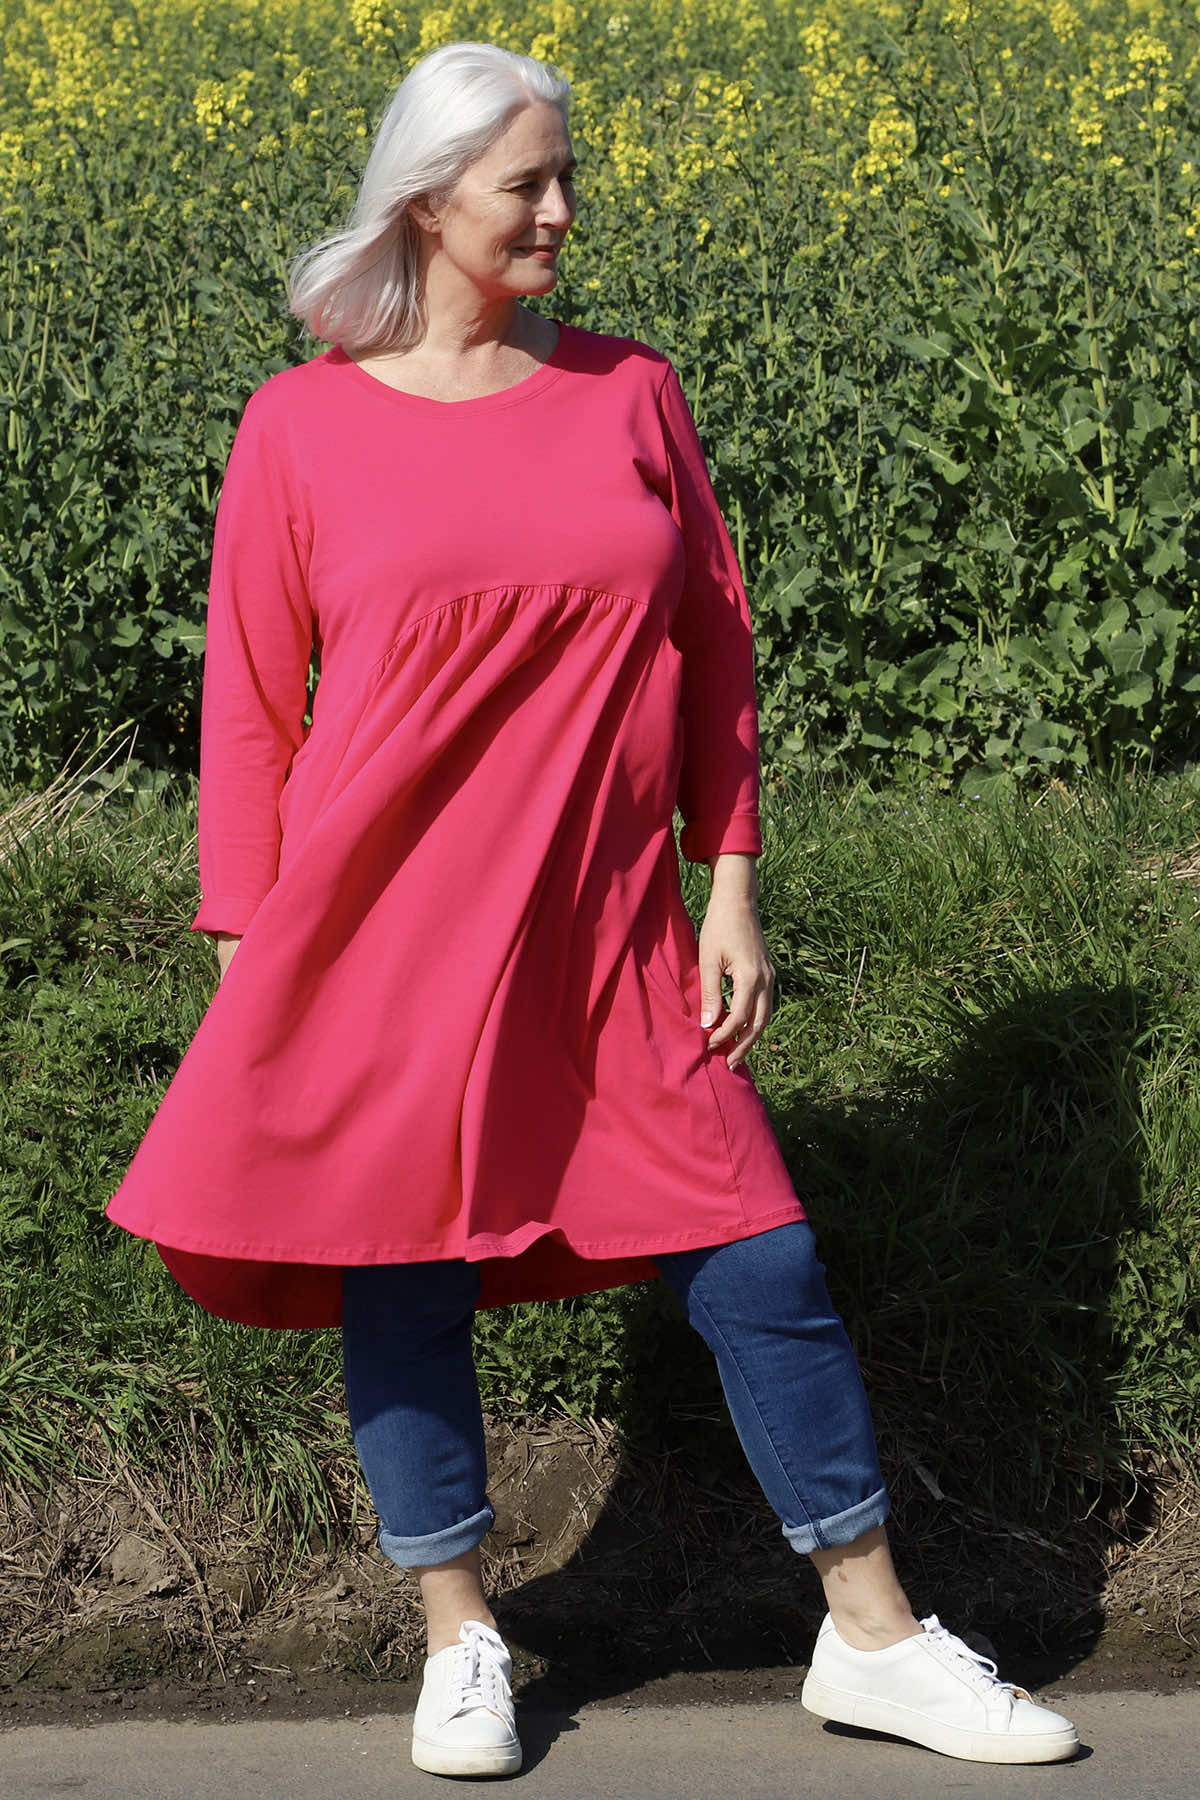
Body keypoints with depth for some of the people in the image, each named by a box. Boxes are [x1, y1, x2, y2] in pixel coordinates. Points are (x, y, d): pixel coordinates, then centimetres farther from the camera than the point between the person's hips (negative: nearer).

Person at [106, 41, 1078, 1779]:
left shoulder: (630, 389, 4)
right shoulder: (300, 427, -2)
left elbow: (712, 650, 10)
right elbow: (250, 705, 2)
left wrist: (733, 885, 5)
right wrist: (250, 965, 0)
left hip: (605, 936, 2)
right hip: (385, 937, -2)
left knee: (760, 1259, 2)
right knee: (401, 1273, 6)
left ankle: (875, 1638, 15)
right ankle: (461, 1640, 25)